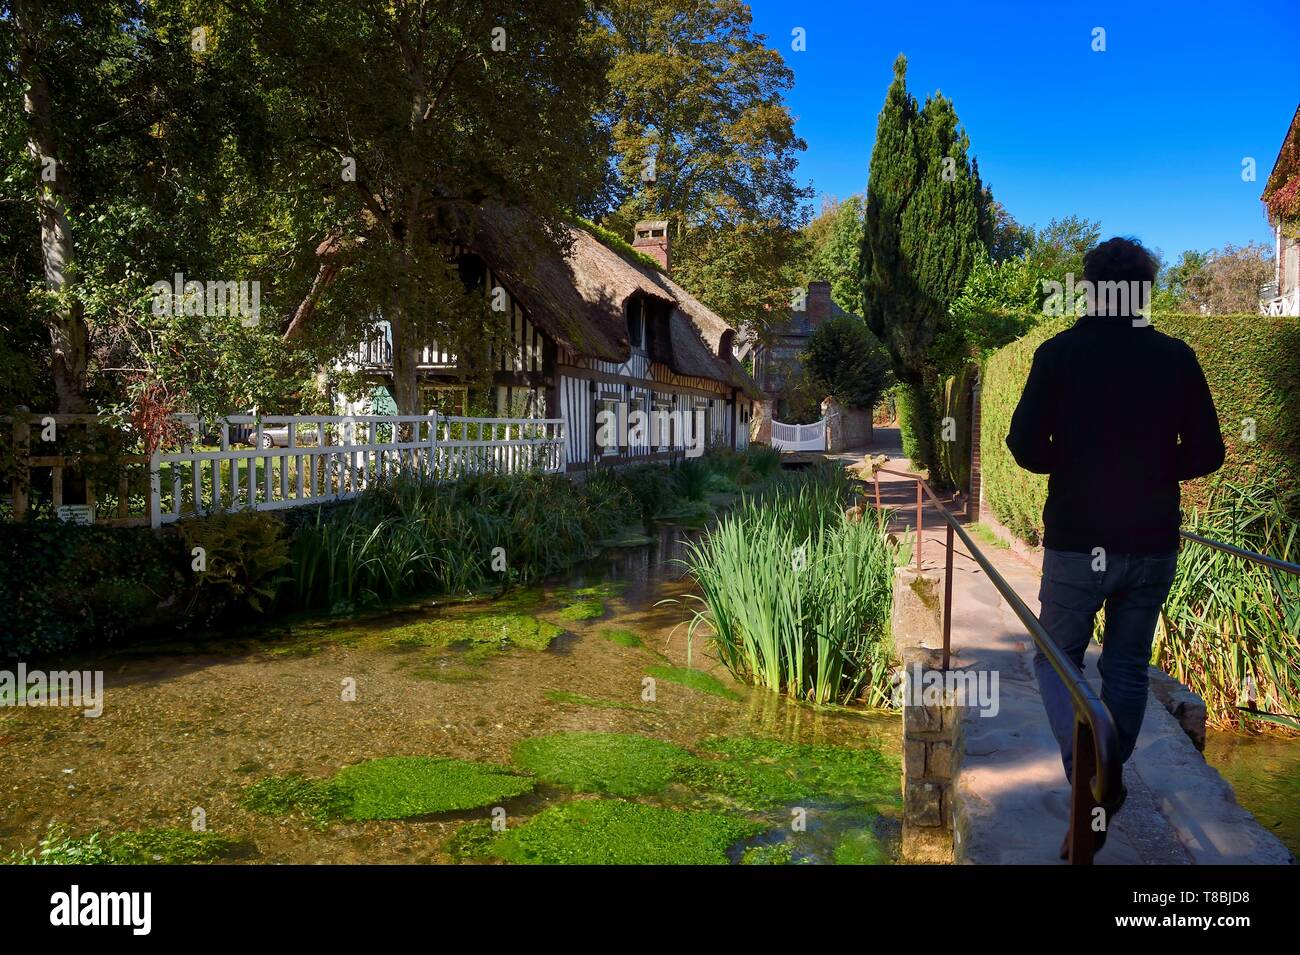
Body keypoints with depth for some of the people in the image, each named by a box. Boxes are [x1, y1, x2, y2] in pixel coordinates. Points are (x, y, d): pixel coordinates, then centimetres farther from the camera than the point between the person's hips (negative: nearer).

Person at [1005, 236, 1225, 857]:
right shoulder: (1177, 358, 1)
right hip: (1153, 544, 3)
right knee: (1127, 666, 17)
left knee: (1056, 658, 10)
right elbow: (1206, 454, 2)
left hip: (1078, 542, -3)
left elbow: (1025, 446, -11)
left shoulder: (1061, 352, -6)